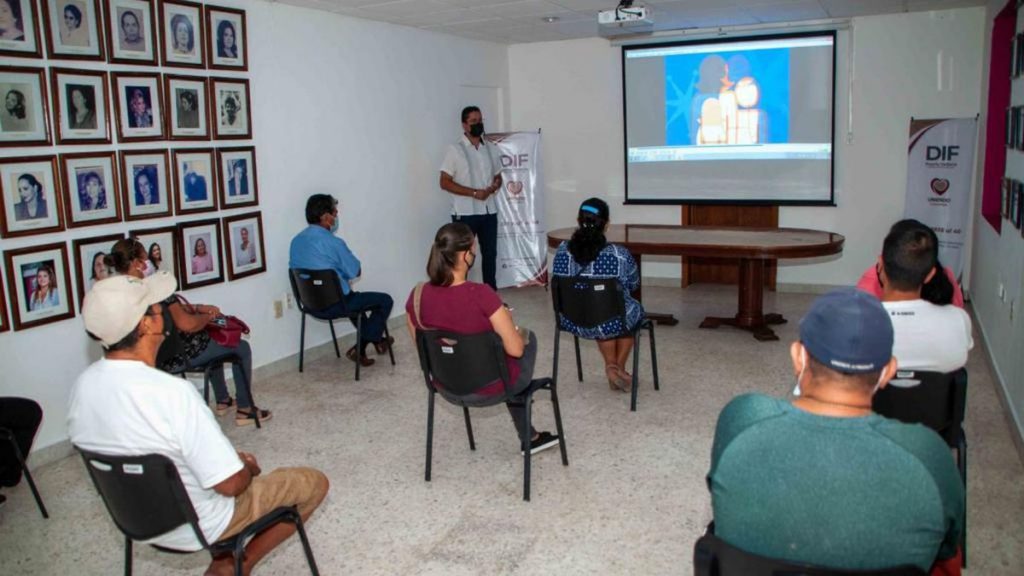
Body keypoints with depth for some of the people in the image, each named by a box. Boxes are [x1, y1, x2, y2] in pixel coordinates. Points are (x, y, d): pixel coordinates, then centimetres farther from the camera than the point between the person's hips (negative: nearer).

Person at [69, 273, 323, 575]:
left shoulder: (82, 385, -11)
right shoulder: (172, 393, -34)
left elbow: (123, 449, 5)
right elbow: (230, 483, -29)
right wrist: (249, 467, -4)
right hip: (197, 526, -7)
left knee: (236, 461, 30)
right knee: (314, 482, 9)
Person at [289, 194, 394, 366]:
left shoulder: (296, 241, 2)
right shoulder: (332, 242, -22)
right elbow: (356, 272, -13)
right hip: (334, 304, -8)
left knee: (355, 298, 35)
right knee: (385, 300, 8)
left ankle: (375, 339, 37)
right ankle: (360, 348, 11)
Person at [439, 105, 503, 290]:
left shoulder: (491, 148, 10)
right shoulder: (455, 150, -6)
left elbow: (498, 176, 18)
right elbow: (445, 182, -10)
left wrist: (494, 186, -7)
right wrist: (474, 193, -17)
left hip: (489, 211, 5)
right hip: (465, 213, -5)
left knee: (490, 253, 12)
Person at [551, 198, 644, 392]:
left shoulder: (562, 251, -9)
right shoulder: (619, 255, -19)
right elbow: (633, 285, 0)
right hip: (612, 323, -3)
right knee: (635, 309, 32)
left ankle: (611, 366, 31)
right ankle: (619, 368, 40)